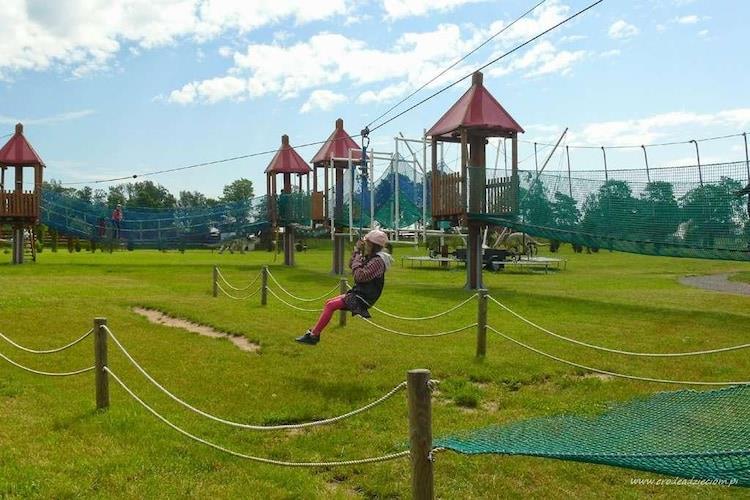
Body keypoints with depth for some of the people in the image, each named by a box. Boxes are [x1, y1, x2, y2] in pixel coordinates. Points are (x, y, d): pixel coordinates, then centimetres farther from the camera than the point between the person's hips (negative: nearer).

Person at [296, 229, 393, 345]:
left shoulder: (377, 261, -20)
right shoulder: (371, 257, 11)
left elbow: (359, 276, -28)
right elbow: (351, 266, 16)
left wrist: (358, 257, -17)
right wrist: (357, 251, 3)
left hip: (362, 299, -10)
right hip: (359, 293, 10)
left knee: (330, 306, -16)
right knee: (329, 303, 11)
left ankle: (313, 336, -11)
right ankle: (314, 331, 13)